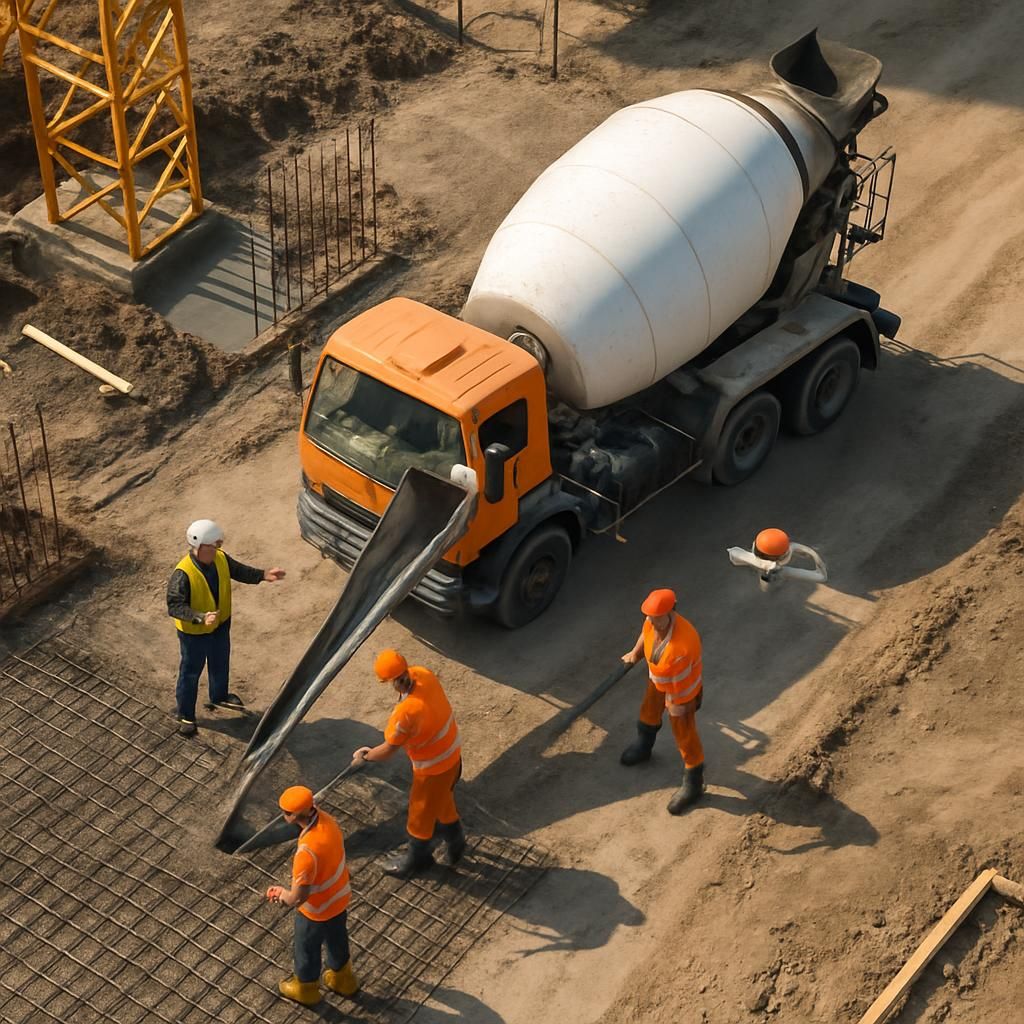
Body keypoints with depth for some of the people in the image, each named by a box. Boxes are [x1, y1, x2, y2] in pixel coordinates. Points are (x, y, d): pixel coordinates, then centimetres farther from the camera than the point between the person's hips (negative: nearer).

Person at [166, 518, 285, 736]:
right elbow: (175, 606, -35)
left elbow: (238, 571, 3)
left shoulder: (220, 559, -15)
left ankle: (219, 697, 56)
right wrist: (201, 618, -47)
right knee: (191, 672, 13)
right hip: (194, 632, -7)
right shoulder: (183, 574, -36)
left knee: (220, 663, 28)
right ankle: (185, 714, 34)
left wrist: (263, 575, -10)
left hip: (221, 625, 7)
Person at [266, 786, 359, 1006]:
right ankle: (342, 980, 56)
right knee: (337, 939, 31)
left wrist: (282, 895, -14)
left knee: (307, 948, 24)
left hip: (317, 909, -6)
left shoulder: (307, 852, -43)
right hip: (340, 896, 6)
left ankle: (305, 989, 50)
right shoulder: (325, 818, -20)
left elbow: (298, 898, -34)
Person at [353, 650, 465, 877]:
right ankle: (455, 843, 53)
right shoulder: (422, 673, -19)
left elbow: (388, 750, -23)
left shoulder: (406, 713, -38)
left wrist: (365, 755, -5)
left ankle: (416, 857, 42)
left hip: (434, 766, -7)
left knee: (421, 811, 18)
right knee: (443, 799, 31)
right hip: (452, 750, 7)